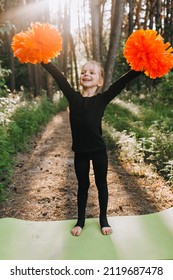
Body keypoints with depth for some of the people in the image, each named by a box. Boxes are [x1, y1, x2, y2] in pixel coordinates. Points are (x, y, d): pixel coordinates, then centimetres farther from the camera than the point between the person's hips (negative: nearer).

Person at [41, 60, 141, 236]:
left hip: (98, 150, -1)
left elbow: (122, 82, -16)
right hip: (80, 151, 1)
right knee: (83, 185, 17)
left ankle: (103, 219, 36)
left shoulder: (102, 98, -8)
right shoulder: (73, 97, -4)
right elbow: (57, 75, -7)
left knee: (101, 184, 16)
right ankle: (80, 220, 36)